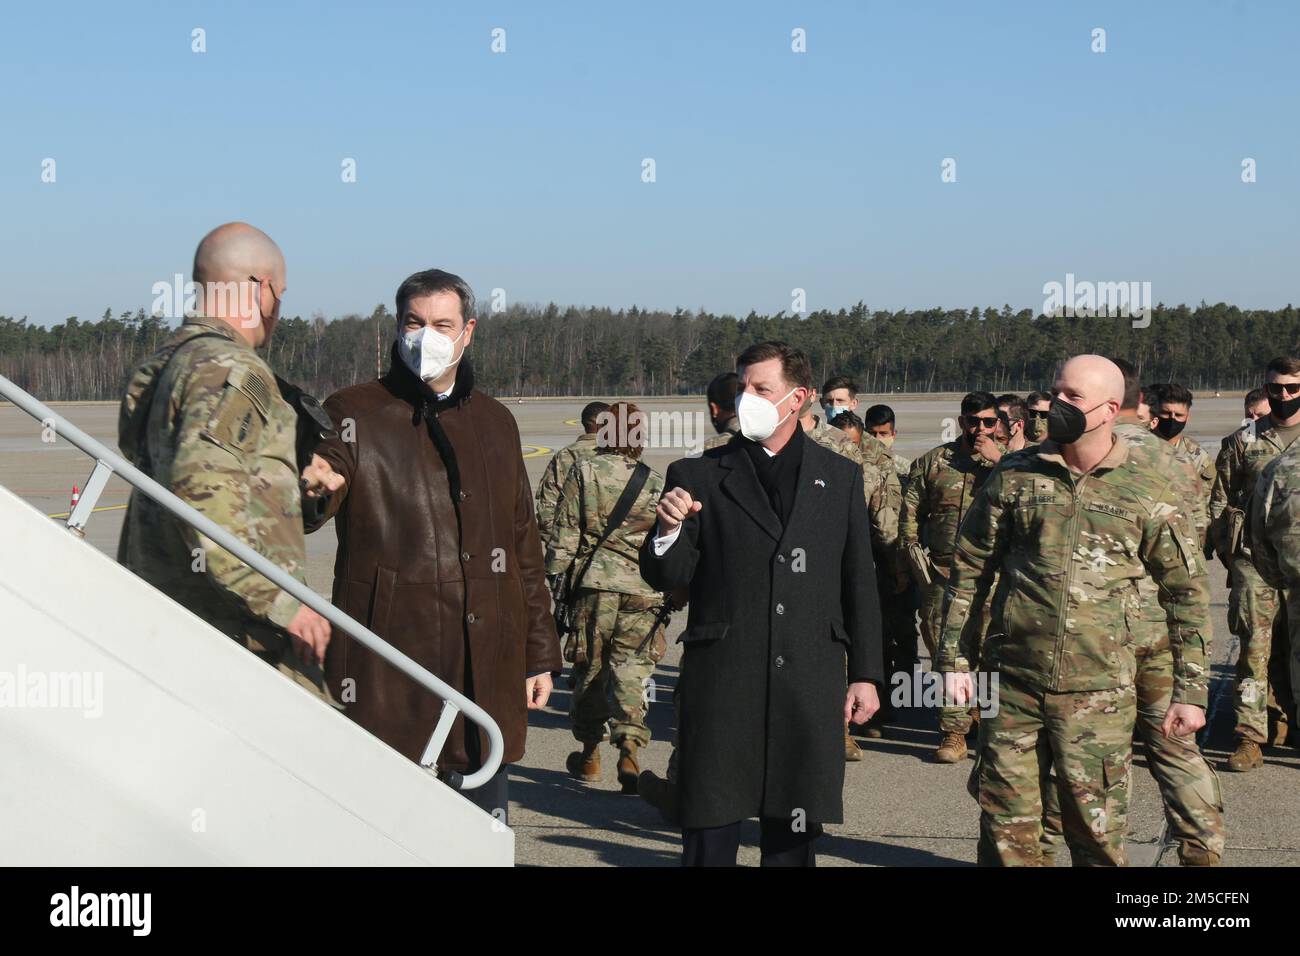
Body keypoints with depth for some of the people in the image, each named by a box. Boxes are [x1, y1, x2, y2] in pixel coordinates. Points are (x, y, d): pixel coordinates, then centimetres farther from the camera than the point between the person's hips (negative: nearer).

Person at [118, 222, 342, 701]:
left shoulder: (165, 365, 17)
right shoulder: (230, 371, -14)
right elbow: (201, 491, -27)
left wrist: (292, 486, 17)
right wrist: (282, 602, -25)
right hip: (239, 628, -10)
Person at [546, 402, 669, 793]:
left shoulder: (583, 472, 0)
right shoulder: (657, 484, 3)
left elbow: (564, 536, -1)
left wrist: (554, 578, 7)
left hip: (594, 584, 0)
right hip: (643, 590, 0)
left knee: (590, 668, 13)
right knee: (631, 672, 2)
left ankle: (589, 754, 24)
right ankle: (630, 748, -16)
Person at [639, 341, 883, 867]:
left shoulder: (841, 477, 10)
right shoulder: (696, 476, 4)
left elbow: (859, 583, 12)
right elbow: (665, 578, 3)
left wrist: (865, 674, 9)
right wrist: (669, 530, -18)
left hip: (809, 685, 1)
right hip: (721, 681, -1)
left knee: (793, 839, 9)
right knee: (710, 833, 1)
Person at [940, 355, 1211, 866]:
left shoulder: (1151, 491, -1)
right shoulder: (1015, 475, 4)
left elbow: (1187, 593, 4)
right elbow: (969, 569, 11)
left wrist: (1190, 690, 2)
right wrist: (954, 657, 7)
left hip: (1099, 691, -2)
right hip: (1012, 684, 2)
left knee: (1097, 834, 3)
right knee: (1006, 827, 7)